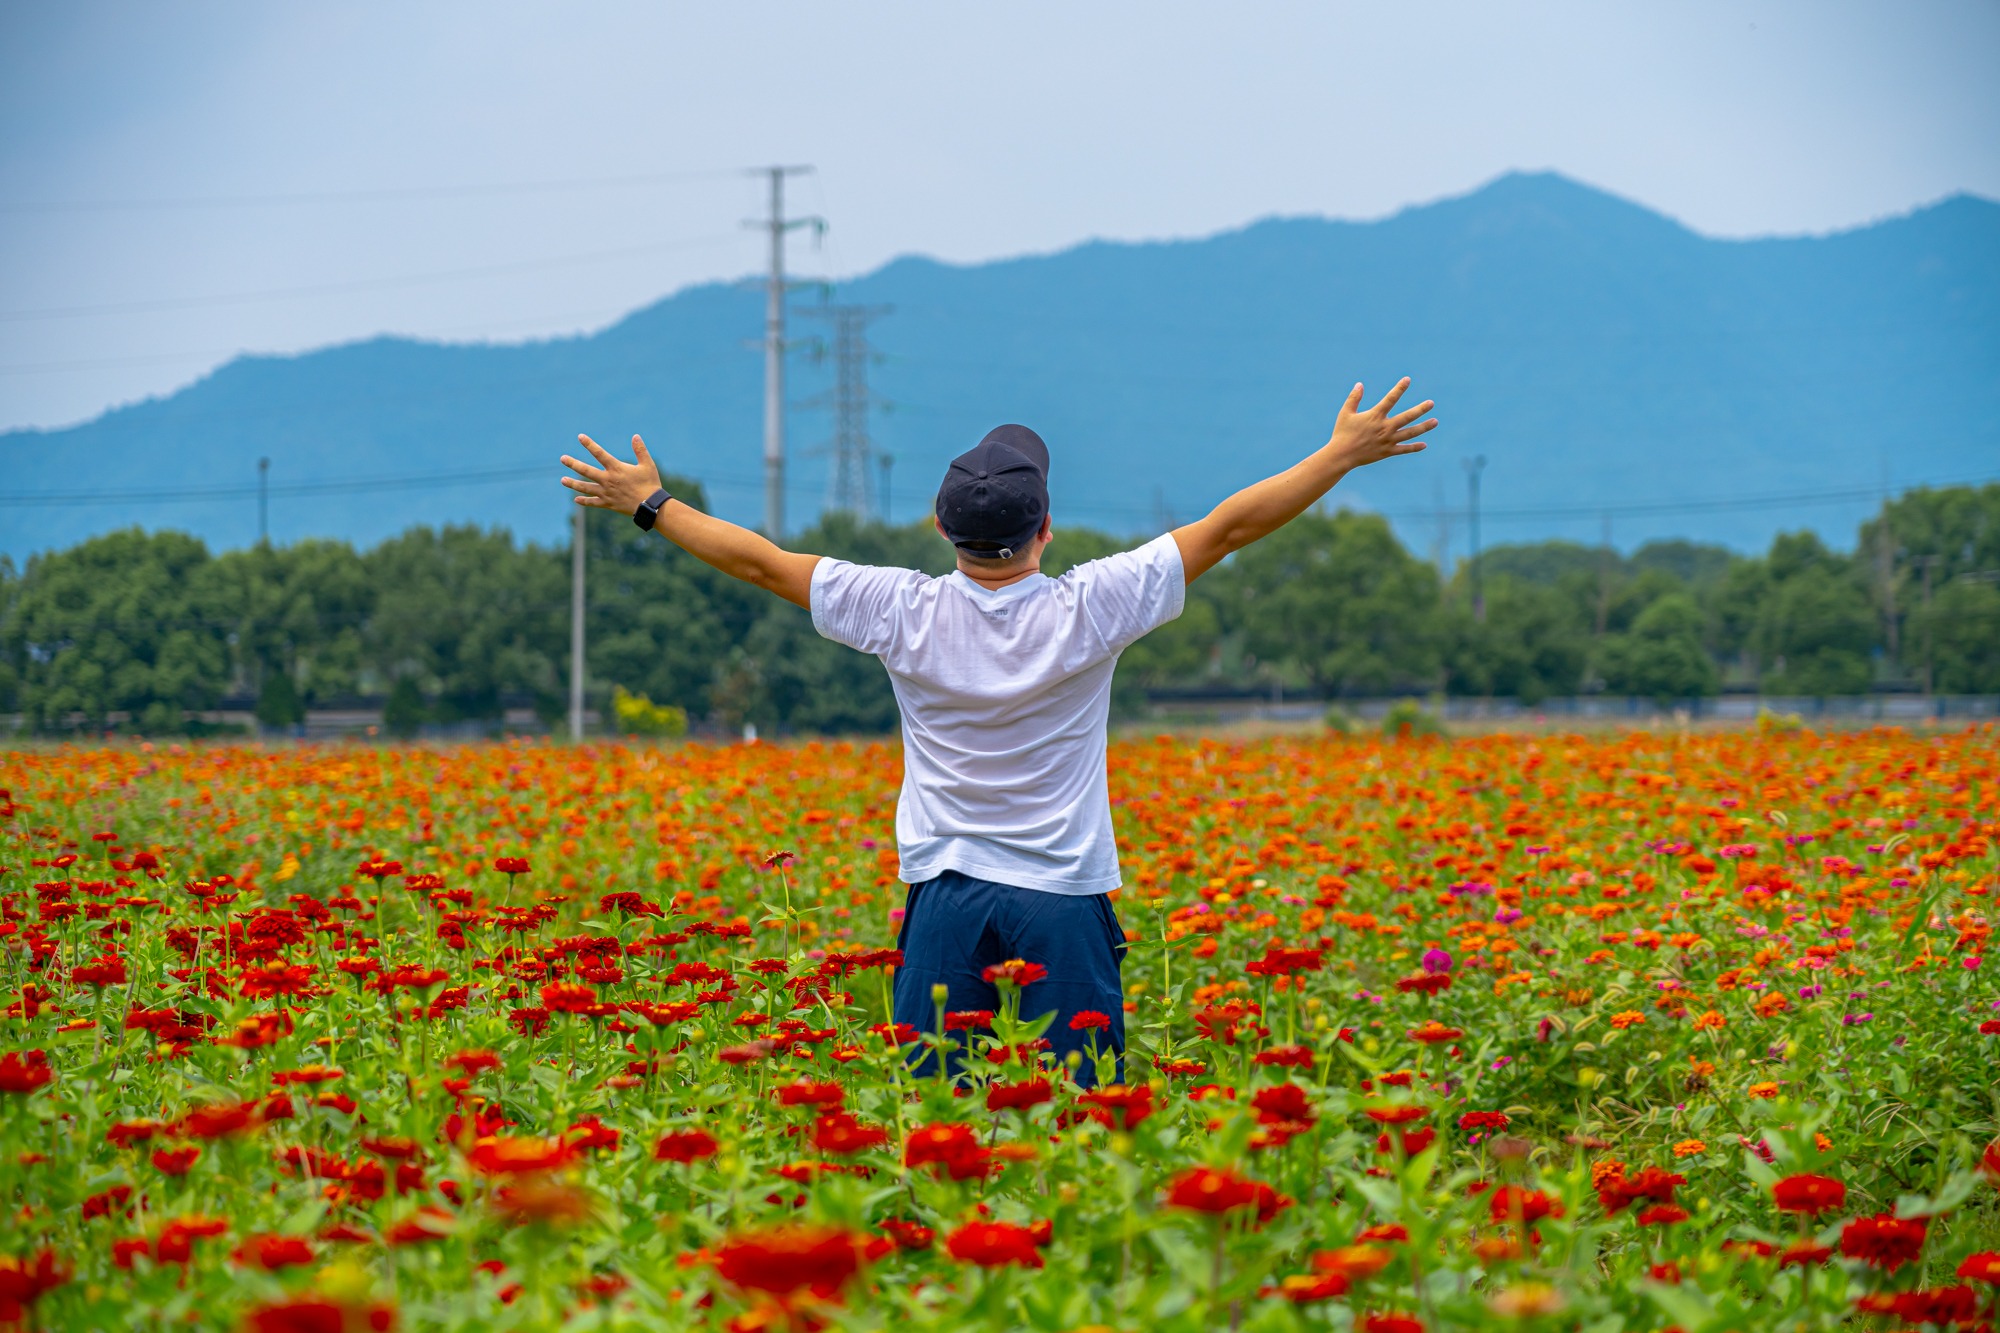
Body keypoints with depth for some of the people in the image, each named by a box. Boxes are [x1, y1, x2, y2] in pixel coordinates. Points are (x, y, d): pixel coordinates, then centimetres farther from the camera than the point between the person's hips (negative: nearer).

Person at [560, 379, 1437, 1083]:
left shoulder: (906, 615, -6)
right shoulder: (1087, 612, -9)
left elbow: (761, 562, 4)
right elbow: (1230, 527, -3)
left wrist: (650, 504, 16)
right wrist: (1345, 453, 4)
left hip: (945, 898, 1)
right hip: (1063, 900, -1)